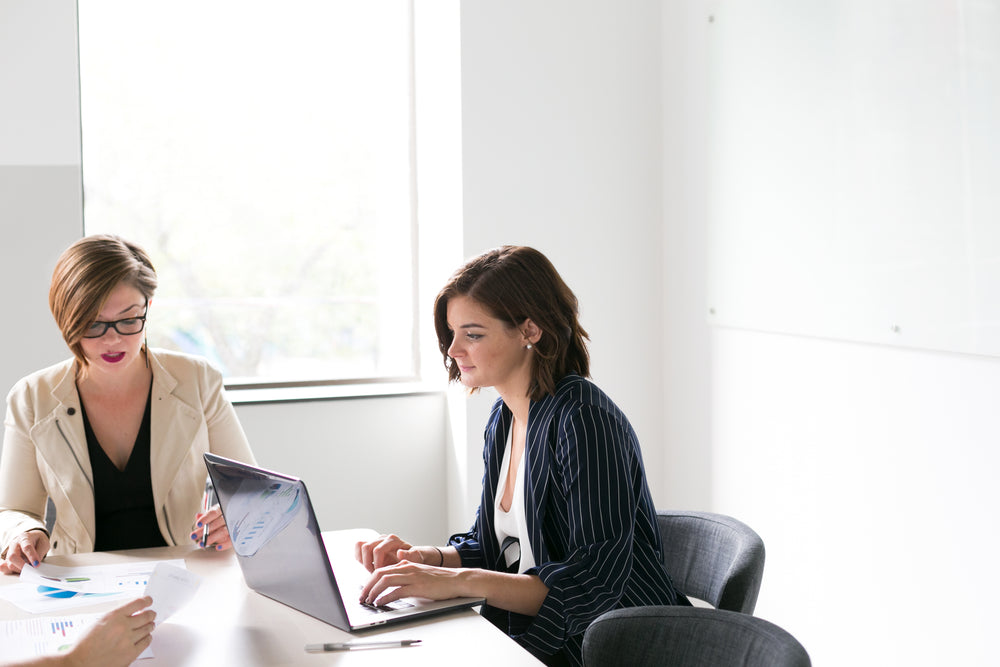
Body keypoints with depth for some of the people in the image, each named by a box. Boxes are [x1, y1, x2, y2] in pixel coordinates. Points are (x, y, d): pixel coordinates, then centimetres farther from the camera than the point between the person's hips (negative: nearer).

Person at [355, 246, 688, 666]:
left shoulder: (585, 420, -19)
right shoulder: (504, 419, 8)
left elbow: (596, 585, -25)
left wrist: (458, 581, -31)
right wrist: (425, 558, -4)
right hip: (532, 632, 7)